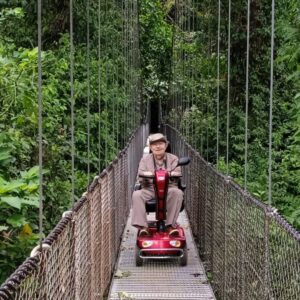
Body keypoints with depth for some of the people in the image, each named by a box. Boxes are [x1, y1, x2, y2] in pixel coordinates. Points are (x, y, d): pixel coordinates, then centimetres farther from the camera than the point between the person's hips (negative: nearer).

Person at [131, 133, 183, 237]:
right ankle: (142, 226, -29)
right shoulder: (145, 159, 12)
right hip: (150, 189, 1)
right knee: (136, 195, -29)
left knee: (178, 193, -34)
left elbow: (177, 174, -3)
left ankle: (171, 224, -28)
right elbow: (141, 179, 5)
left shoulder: (173, 159, 10)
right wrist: (145, 175, -20)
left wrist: (172, 174, -28)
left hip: (168, 188, -1)